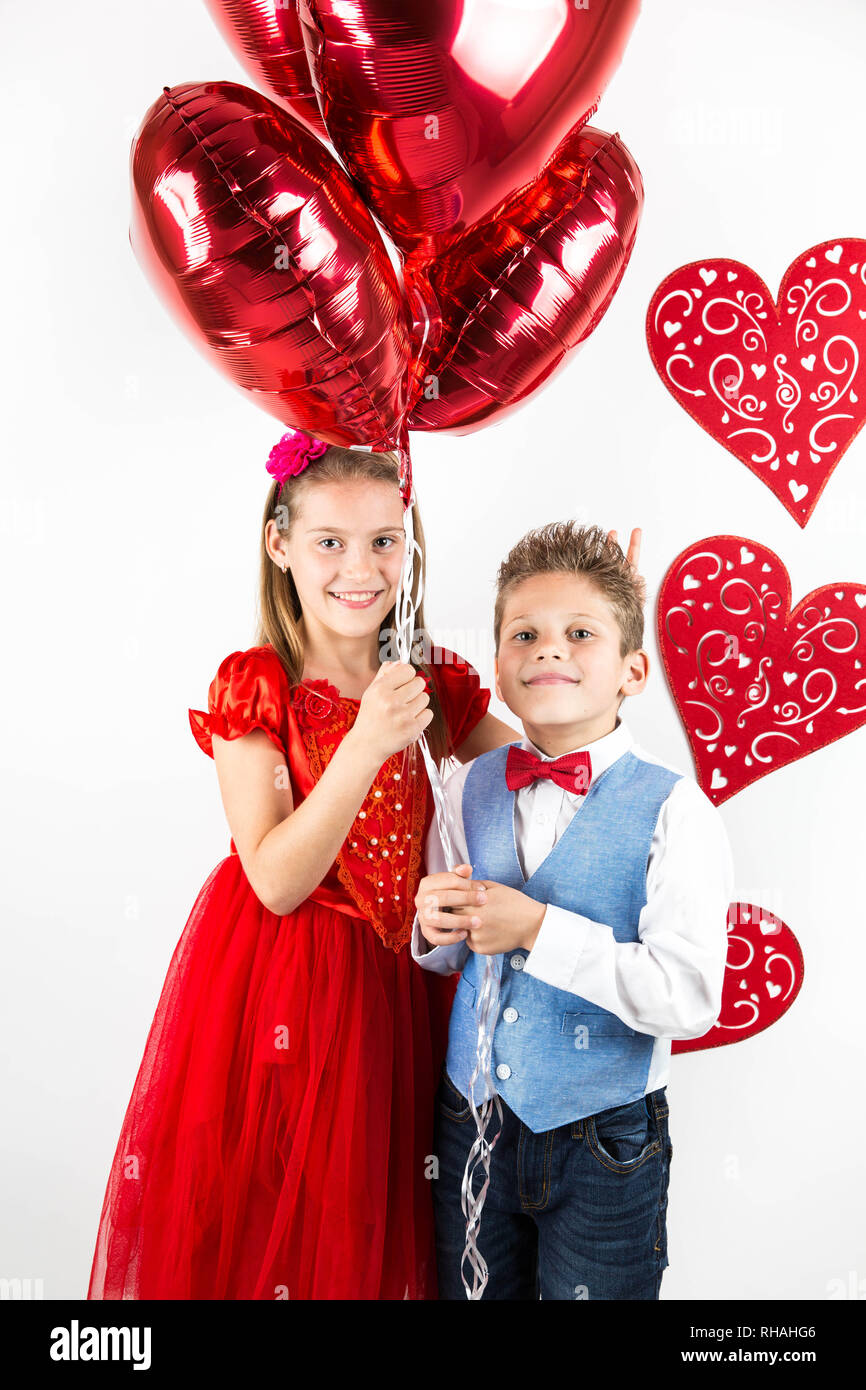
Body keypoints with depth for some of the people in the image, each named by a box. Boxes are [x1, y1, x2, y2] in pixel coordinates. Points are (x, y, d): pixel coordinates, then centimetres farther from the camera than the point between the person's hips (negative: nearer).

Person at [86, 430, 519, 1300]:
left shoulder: (432, 684, 0)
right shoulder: (255, 689, -12)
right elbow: (276, 882, -18)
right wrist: (364, 747, -29)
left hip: (398, 982, 4)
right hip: (281, 990, -4)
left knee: (381, 1219, 18)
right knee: (273, 1214, 12)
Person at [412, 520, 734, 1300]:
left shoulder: (672, 810, -16)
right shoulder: (467, 794, -2)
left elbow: (691, 998, -23)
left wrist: (540, 931, -26)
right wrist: (436, 929, -12)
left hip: (604, 1146, -4)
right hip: (472, 1125, 4)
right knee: (472, 1292, 21)